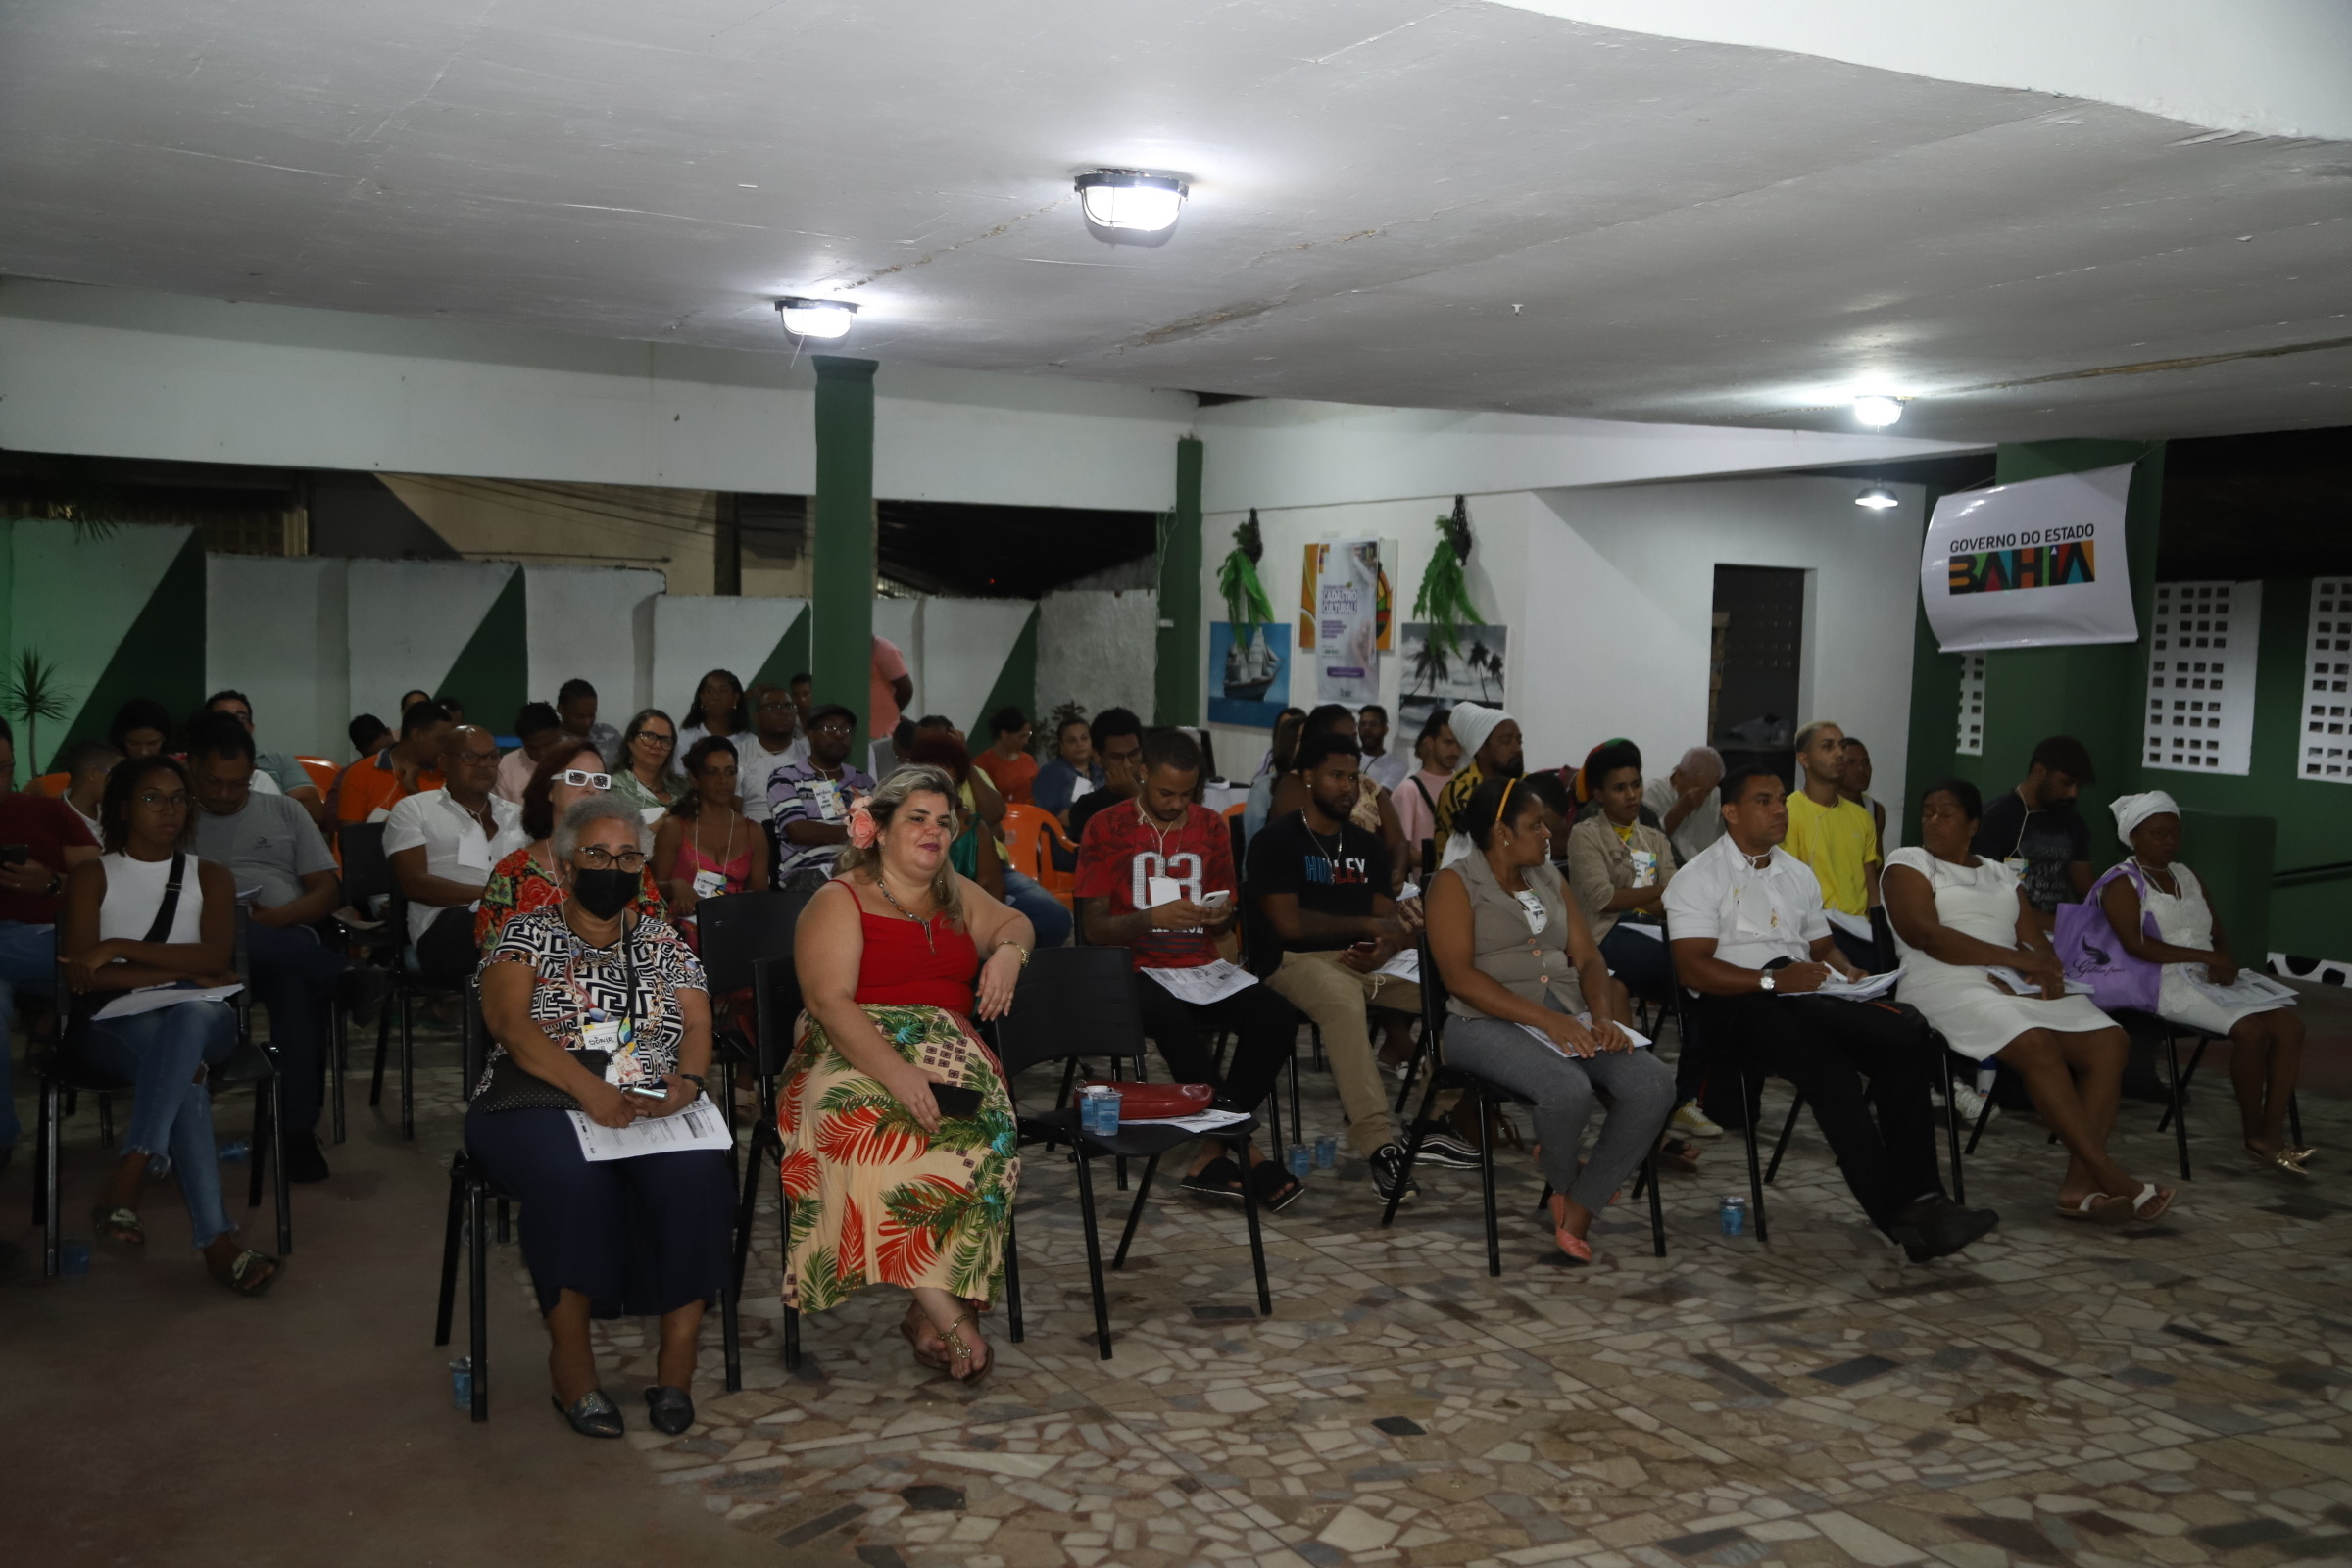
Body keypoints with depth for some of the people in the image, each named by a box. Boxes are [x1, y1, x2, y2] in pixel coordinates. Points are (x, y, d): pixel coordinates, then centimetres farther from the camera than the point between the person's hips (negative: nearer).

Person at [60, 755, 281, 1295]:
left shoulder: (210, 877, 16)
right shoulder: (91, 877, 11)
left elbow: (216, 958, -3)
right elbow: (81, 975, -3)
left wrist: (119, 948, -11)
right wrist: (180, 972, -10)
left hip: (202, 1016, 1)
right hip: (120, 1024, -1)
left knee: (190, 1018, -39)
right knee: (184, 1068, -37)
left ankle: (124, 1184, -47)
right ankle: (216, 1241, -46)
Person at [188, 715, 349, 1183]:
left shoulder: (284, 811, 22)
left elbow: (328, 891, 15)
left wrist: (278, 917, -6)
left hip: (284, 939, 2)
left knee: (293, 981, -36)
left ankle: (299, 1128, -31)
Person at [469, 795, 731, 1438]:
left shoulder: (665, 943, 20)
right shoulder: (525, 936, 9)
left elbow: (698, 1025, 9)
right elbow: (510, 1024, -7)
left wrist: (685, 1083, -15)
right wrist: (591, 1090, -21)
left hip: (652, 1105, 2)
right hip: (541, 1102, -2)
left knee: (693, 1175, -31)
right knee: (572, 1175, -37)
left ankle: (676, 1363, -22)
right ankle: (572, 1366, -24)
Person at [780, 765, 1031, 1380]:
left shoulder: (955, 893, 22)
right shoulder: (839, 901, 3)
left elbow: (1015, 923, 36)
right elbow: (830, 1002, -10)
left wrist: (1008, 950, 8)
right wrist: (895, 1071, -25)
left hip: (947, 1051, 4)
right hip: (857, 1053, -4)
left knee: (983, 1135, -31)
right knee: (877, 1132, -38)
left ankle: (930, 1313, -26)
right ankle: (946, 1313, -34)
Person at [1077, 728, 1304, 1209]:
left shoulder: (1211, 826, 14)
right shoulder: (1107, 827, 1)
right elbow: (1094, 926, -2)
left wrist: (1222, 915, -4)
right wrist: (1153, 917, -19)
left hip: (1201, 967, 4)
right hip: (1136, 969, -4)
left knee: (1278, 1017, -24)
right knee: (1172, 1018, -39)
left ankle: (1214, 1155, -18)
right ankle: (1241, 1147, -25)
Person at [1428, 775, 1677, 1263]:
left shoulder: (1549, 879, 20)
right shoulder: (1455, 884, -1)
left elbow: (1587, 958, 14)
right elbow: (1459, 976, -13)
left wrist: (1602, 1017, -8)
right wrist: (1547, 1020, -21)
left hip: (1570, 1017, 6)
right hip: (1489, 1022, -6)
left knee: (1654, 1084, -20)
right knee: (1569, 1090, -35)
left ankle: (1578, 1212, -9)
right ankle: (1562, 1183, 0)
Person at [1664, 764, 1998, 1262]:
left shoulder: (1797, 874, 26)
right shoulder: (1700, 877, 3)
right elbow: (1691, 967, -8)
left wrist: (1846, 972, 6)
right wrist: (1773, 979, -17)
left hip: (1805, 997, 6)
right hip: (1737, 1004, -6)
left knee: (1908, 1038, -22)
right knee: (1829, 1067, -35)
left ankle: (1918, 1198, -27)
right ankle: (1896, 1212, -32)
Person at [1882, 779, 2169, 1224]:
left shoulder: (2001, 874, 25)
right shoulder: (1908, 863, 7)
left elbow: (2037, 944, 17)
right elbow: (1924, 934, -10)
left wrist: (2046, 971, -9)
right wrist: (2015, 957, -14)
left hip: (2016, 987, 6)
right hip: (1948, 987, -6)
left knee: (2110, 1041, -16)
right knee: (2037, 1044, -32)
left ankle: (2079, 1186, -25)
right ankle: (2111, 1179, -29)